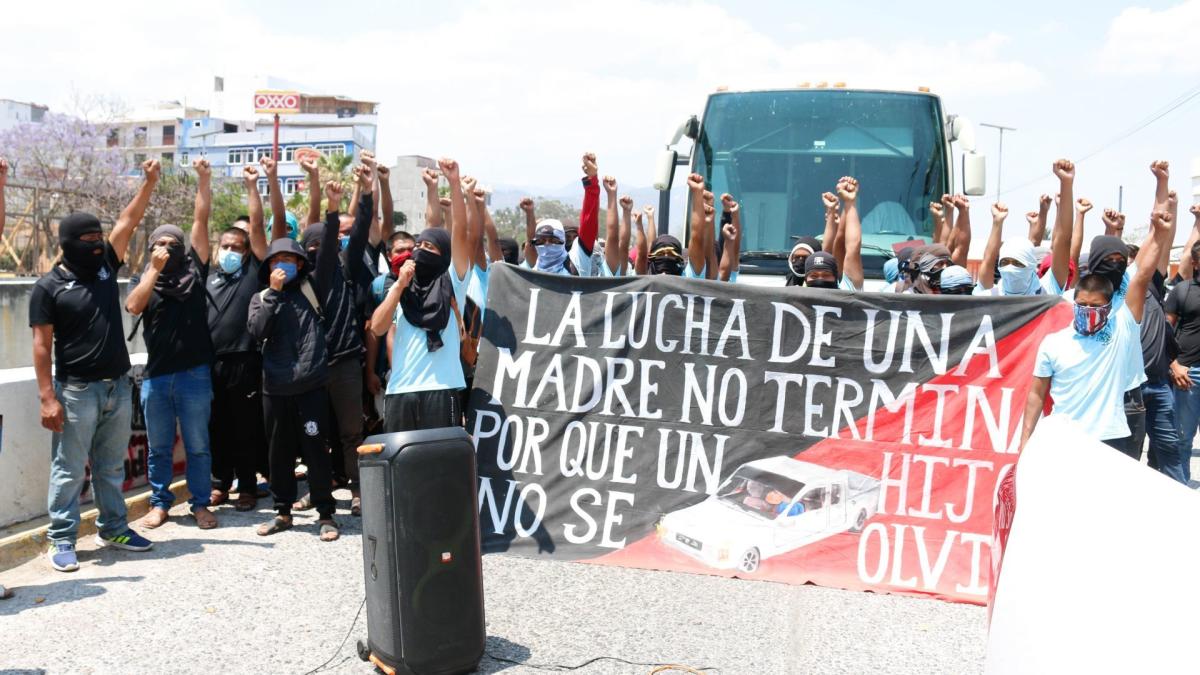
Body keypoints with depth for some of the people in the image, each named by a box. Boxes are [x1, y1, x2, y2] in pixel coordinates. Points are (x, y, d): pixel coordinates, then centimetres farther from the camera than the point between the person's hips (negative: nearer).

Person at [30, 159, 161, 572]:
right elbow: (42, 346, -9)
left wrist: (149, 182, -6)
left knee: (111, 467, 15)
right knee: (69, 470, 2)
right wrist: (48, 398, -14)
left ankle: (113, 528, 26)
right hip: (76, 391, -5)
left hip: (118, 387, 5)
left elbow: (128, 222, 4)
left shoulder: (105, 266, 8)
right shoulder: (48, 287, -7)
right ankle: (62, 541, 10)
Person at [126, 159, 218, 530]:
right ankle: (160, 502, 24)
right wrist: (155, 270, -14)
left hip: (195, 374, -2)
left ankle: (201, 503, 17)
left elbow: (202, 219, 1)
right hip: (156, 375, 2)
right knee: (158, 447, 12)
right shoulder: (145, 279, 9)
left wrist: (203, 179, -2)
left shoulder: (194, 269, 5)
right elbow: (133, 306, -12)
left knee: (198, 445, 6)